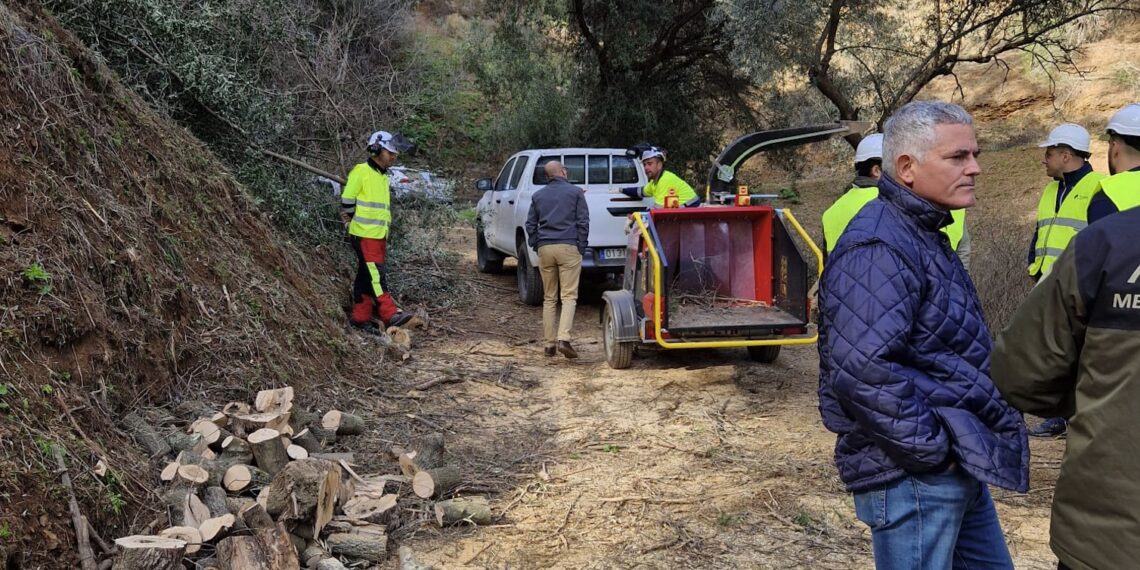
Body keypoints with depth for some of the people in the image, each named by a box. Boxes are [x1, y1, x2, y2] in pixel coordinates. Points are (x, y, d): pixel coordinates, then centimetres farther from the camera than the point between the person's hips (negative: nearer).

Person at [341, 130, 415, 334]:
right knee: (376, 276, -13)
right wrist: (355, 223, -1)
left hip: (379, 235, 9)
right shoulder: (361, 172, -9)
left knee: (366, 277, 10)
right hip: (364, 235, -9)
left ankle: (360, 317, 14)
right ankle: (390, 314, -19)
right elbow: (347, 202, -8)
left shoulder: (382, 176, 18)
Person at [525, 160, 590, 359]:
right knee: (569, 296, -6)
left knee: (549, 298, 10)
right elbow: (583, 222, -1)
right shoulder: (575, 192, 3)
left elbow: (530, 225, 13)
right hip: (568, 247, -4)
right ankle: (563, 339, -21)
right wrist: (581, 247, 4)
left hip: (545, 249, 4)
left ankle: (549, 344, 9)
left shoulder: (538, 196, 13)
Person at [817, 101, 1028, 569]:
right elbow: (863, 369, -31)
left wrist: (957, 447, 19)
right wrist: (932, 449, -22)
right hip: (912, 476, -10)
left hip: (957, 467, 10)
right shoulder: (878, 250, -21)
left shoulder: (920, 234, 13)